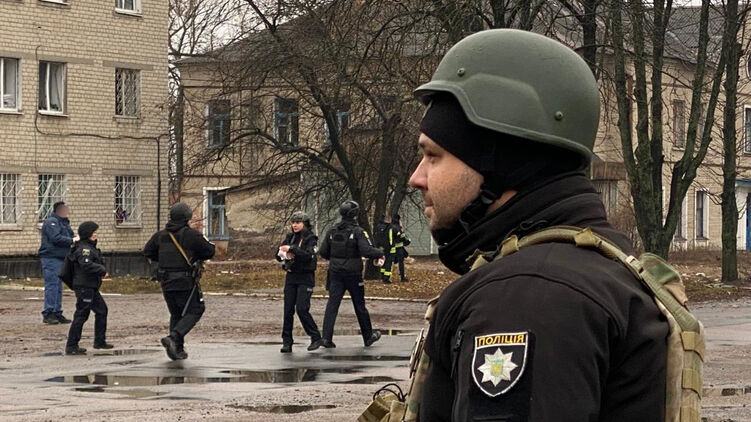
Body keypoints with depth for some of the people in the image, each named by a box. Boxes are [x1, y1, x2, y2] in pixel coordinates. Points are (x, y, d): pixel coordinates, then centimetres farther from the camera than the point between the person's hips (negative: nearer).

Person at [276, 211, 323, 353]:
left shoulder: (311, 238, -4)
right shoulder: (290, 237, 10)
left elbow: (308, 255, -21)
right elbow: (278, 256, 8)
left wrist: (292, 249, -26)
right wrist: (285, 255, -14)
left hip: (305, 277, -5)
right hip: (291, 276, 5)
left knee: (302, 309, -13)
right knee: (288, 310, 1)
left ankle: (316, 338, -1)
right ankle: (287, 342, 5)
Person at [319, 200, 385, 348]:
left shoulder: (332, 232, 3)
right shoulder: (358, 232, -12)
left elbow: (323, 252, 6)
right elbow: (367, 251, -20)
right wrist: (380, 254, -1)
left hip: (335, 273, 3)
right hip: (353, 274, -3)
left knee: (332, 304, 0)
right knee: (360, 305, 10)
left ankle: (326, 337, -11)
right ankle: (368, 336, 23)